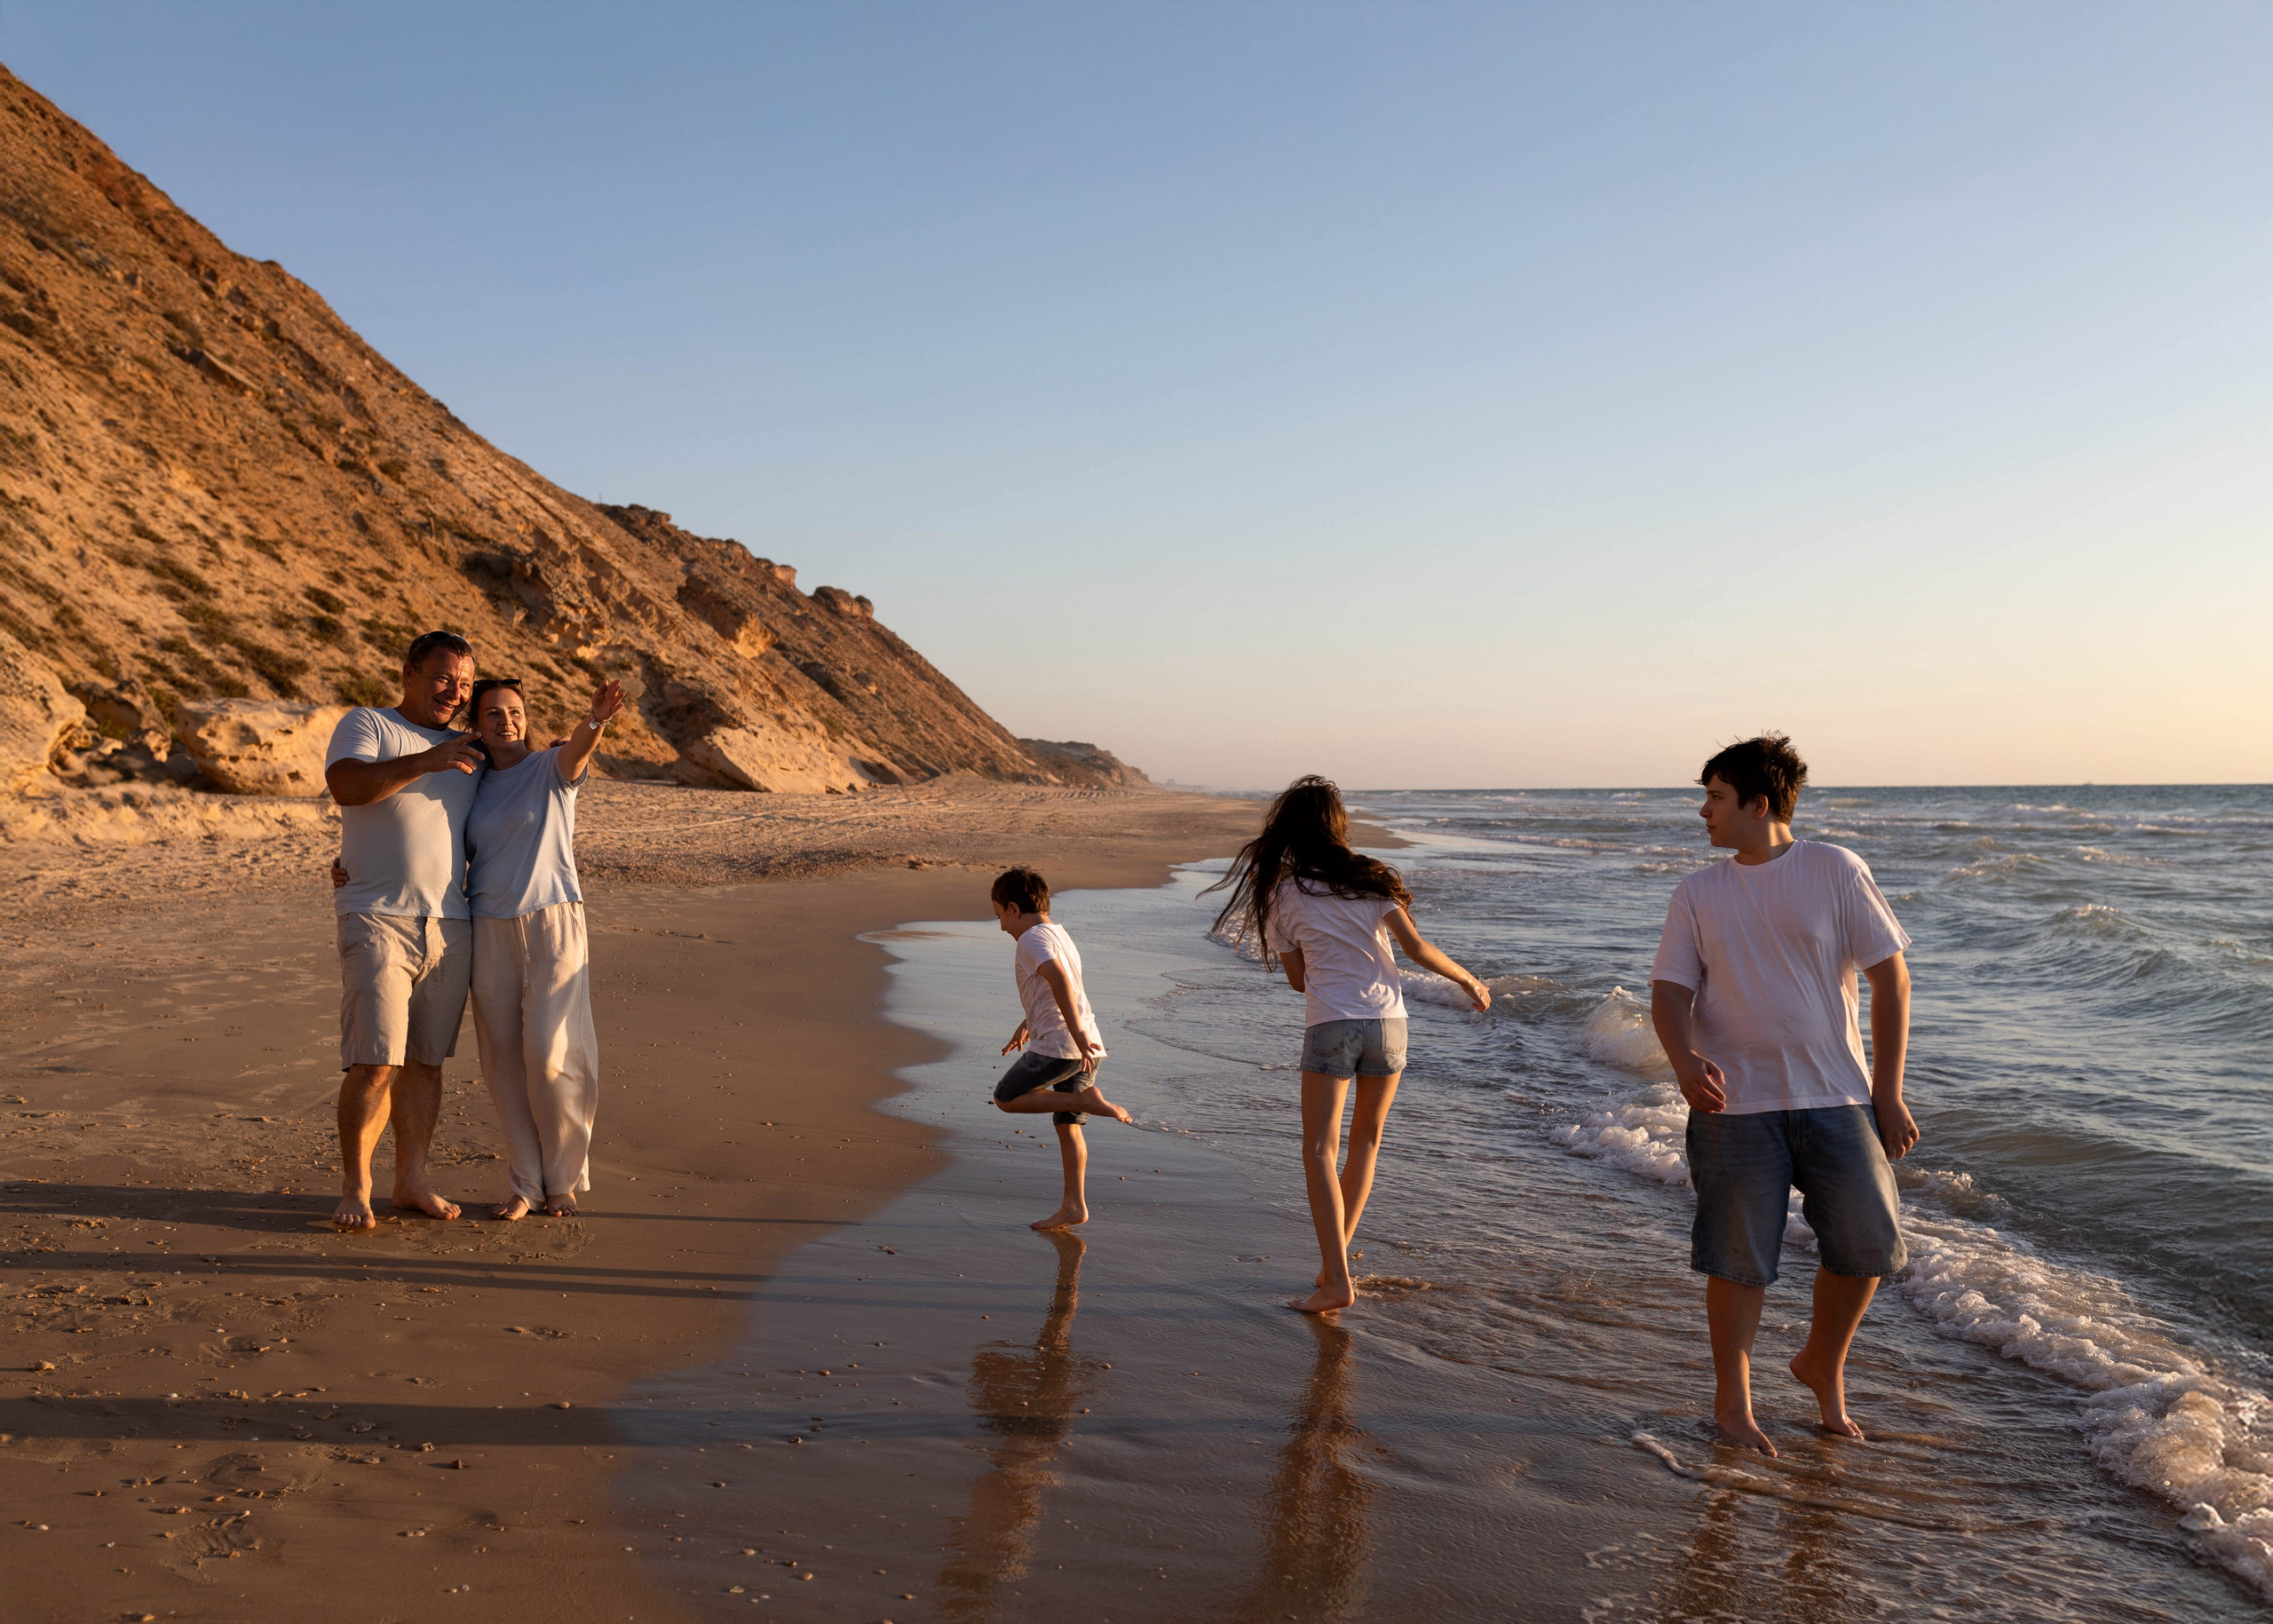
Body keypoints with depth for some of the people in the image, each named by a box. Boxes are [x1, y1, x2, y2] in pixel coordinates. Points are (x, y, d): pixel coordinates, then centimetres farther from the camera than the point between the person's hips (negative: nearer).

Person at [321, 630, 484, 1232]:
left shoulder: (469, 752, 19)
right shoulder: (366, 725, 2)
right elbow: (345, 783, -19)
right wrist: (425, 761, -24)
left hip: (451, 926, 5)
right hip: (378, 918, -5)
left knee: (425, 1062, 9)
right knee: (374, 1063, -10)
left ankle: (412, 1181, 18)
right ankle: (355, 1188, 2)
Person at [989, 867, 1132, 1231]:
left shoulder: (1032, 939, -9)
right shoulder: (1060, 934, 21)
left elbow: (1059, 981, -26)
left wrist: (1077, 1034, -31)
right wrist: (1027, 1025, 45)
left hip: (1057, 1045, -9)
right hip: (1088, 1048, 9)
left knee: (1006, 1098, 5)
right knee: (1067, 1125, 13)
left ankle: (1087, 1100, -8)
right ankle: (1074, 1205, 12)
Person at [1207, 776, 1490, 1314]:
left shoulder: (1283, 895, 3)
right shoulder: (1372, 878, 3)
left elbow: (1297, 978, 10)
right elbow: (1416, 949, -1)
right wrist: (1468, 979, 14)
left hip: (1329, 1025, -2)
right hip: (1387, 1020, 2)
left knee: (1320, 1152, -3)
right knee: (1366, 1141, 17)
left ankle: (1337, 1280, -14)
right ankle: (1336, 1261, 23)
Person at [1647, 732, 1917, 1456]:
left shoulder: (1835, 872, -1)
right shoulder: (1698, 893, 5)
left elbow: (1889, 976, 0)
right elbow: (1670, 992, 1)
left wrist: (1888, 1092, -3)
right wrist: (1685, 1060, -21)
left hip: (1835, 1096, 0)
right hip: (1736, 1100, 0)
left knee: (1867, 1241, 2)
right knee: (1738, 1257, 3)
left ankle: (1823, 1365, 29)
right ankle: (1731, 1399, 22)